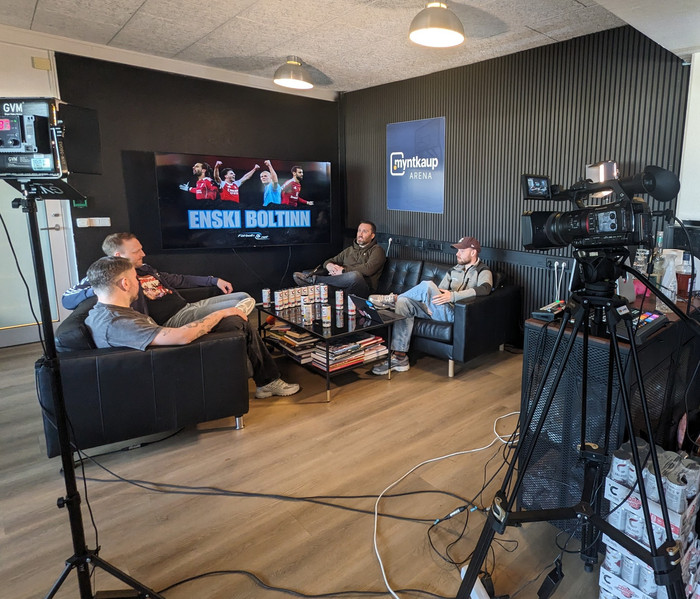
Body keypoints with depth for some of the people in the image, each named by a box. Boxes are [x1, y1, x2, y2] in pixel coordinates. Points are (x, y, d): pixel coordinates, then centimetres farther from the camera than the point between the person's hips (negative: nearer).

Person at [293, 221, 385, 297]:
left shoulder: (376, 250, 9)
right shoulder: (349, 250, 29)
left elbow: (368, 269, -10)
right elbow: (328, 261, 25)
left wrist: (343, 270, -10)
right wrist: (329, 265, -2)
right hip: (343, 288, 5)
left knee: (354, 275, -41)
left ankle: (314, 280, -31)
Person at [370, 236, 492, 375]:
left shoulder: (483, 271, 3)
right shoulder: (454, 270, 25)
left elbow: (484, 289, -21)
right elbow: (440, 291, 20)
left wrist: (453, 296, -30)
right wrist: (430, 303, -4)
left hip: (456, 314, -7)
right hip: (437, 311, 8)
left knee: (427, 285, -28)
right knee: (404, 302, -14)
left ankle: (394, 299, -3)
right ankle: (399, 357, -17)